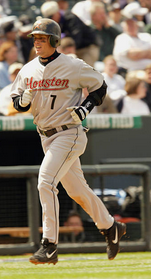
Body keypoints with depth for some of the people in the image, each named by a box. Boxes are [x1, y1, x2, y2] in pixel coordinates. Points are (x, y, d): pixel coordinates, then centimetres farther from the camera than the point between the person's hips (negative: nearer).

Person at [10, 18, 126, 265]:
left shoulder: (73, 67, -10)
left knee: (46, 182, -20)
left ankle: (49, 246, -19)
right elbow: (16, 103, 12)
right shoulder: (28, 70, 5)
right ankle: (110, 227, 36)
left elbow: (100, 86, 2)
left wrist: (85, 108, -13)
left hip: (69, 134, -7)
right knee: (76, 189, 16)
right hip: (46, 137, 7)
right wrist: (23, 100, -12)